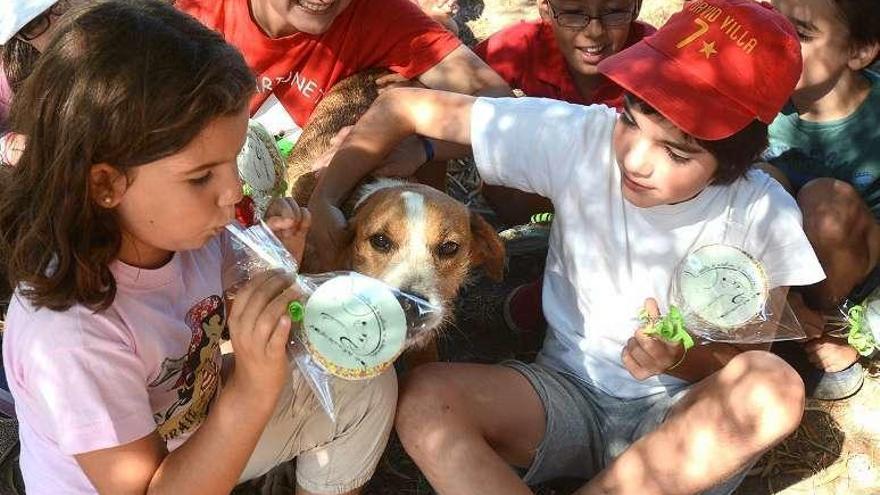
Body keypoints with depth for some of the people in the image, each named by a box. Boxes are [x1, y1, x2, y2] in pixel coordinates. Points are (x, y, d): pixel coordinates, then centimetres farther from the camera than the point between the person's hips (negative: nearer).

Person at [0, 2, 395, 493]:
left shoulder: (186, 226, -18)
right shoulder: (69, 339, -37)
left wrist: (277, 270, -19)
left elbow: (230, 323, 2)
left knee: (366, 386, 4)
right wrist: (253, 390, -41)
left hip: (198, 429, 7)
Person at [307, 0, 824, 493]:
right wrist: (322, 202, -20)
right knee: (423, 397, -28)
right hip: (568, 394, 1)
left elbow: (747, 364, -5)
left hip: (690, 422, 0)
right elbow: (402, 108, -9)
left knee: (776, 387, -33)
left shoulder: (764, 216, -14)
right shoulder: (575, 137, -15)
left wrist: (683, 359, -26)